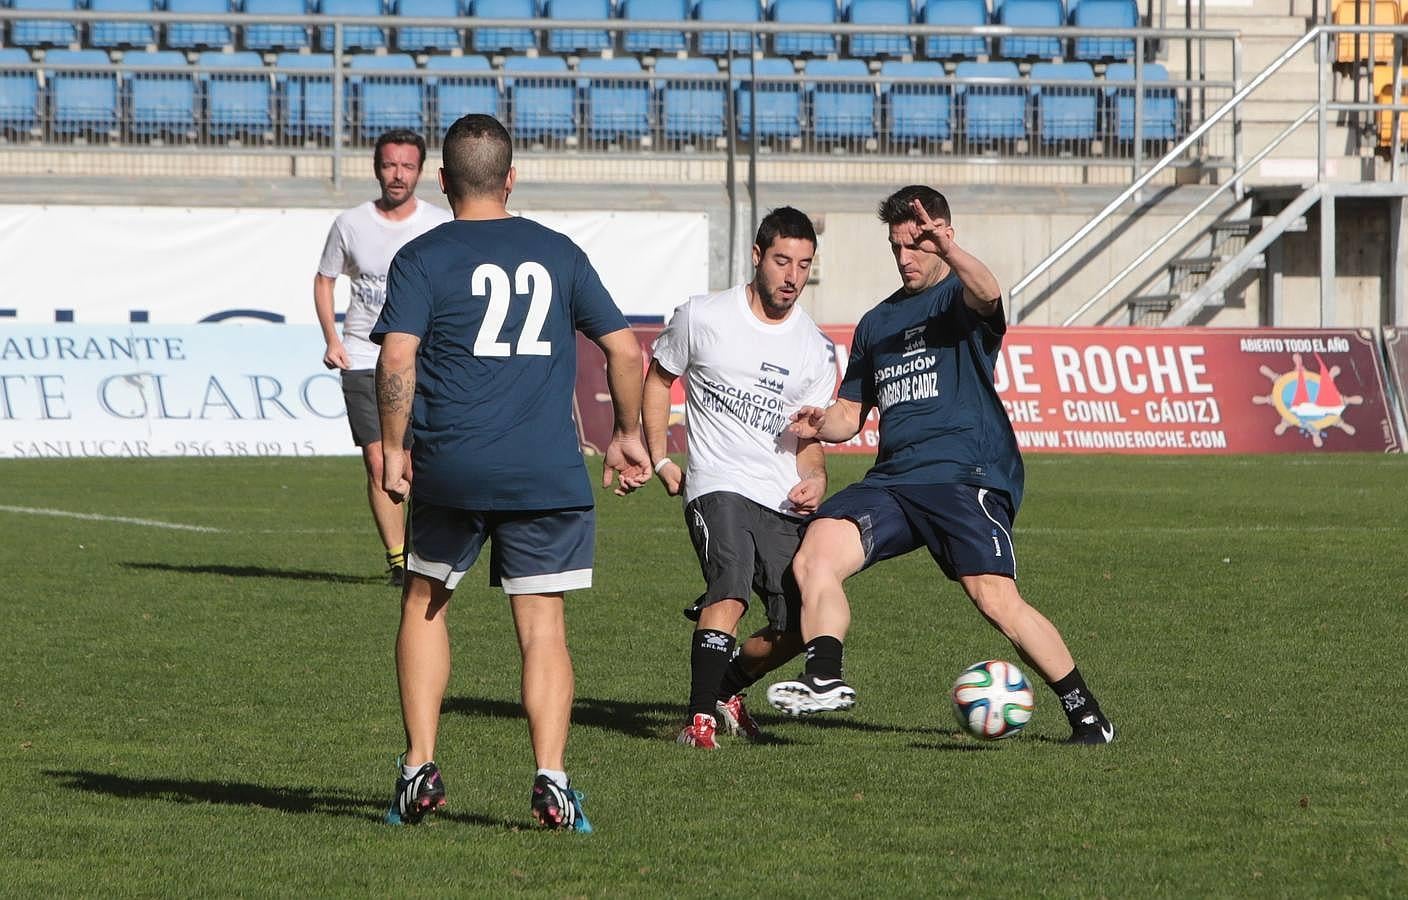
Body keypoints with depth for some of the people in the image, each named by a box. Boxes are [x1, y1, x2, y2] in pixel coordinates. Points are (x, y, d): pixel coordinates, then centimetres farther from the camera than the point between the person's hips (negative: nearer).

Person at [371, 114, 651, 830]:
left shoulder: (422, 258, 1)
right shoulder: (557, 253, 10)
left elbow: (397, 358, -12)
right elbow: (623, 348, 11)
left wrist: (392, 449, -3)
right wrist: (628, 436, 22)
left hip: (451, 470, -1)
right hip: (549, 473, 1)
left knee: (424, 602, 18)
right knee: (542, 624, 4)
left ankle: (420, 770, 12)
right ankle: (550, 781, -10)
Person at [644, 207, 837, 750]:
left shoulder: (817, 350, 7)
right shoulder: (701, 318, 0)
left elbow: (808, 438, 10)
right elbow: (658, 379, 15)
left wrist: (814, 478, -12)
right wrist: (660, 460, 8)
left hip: (785, 501, 4)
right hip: (718, 486, -4)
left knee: (799, 630, 0)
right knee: (730, 592, -29)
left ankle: (727, 686, 27)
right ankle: (700, 717, -24)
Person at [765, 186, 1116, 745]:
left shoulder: (959, 296, 3)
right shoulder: (876, 323, 24)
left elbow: (986, 295, -23)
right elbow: (853, 411, 28)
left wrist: (949, 250, -44)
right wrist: (822, 424, 3)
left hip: (966, 476, -6)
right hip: (891, 478, 7)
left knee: (996, 599, -18)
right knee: (813, 559, -16)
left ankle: (1086, 714, -8)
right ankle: (825, 681, -15)